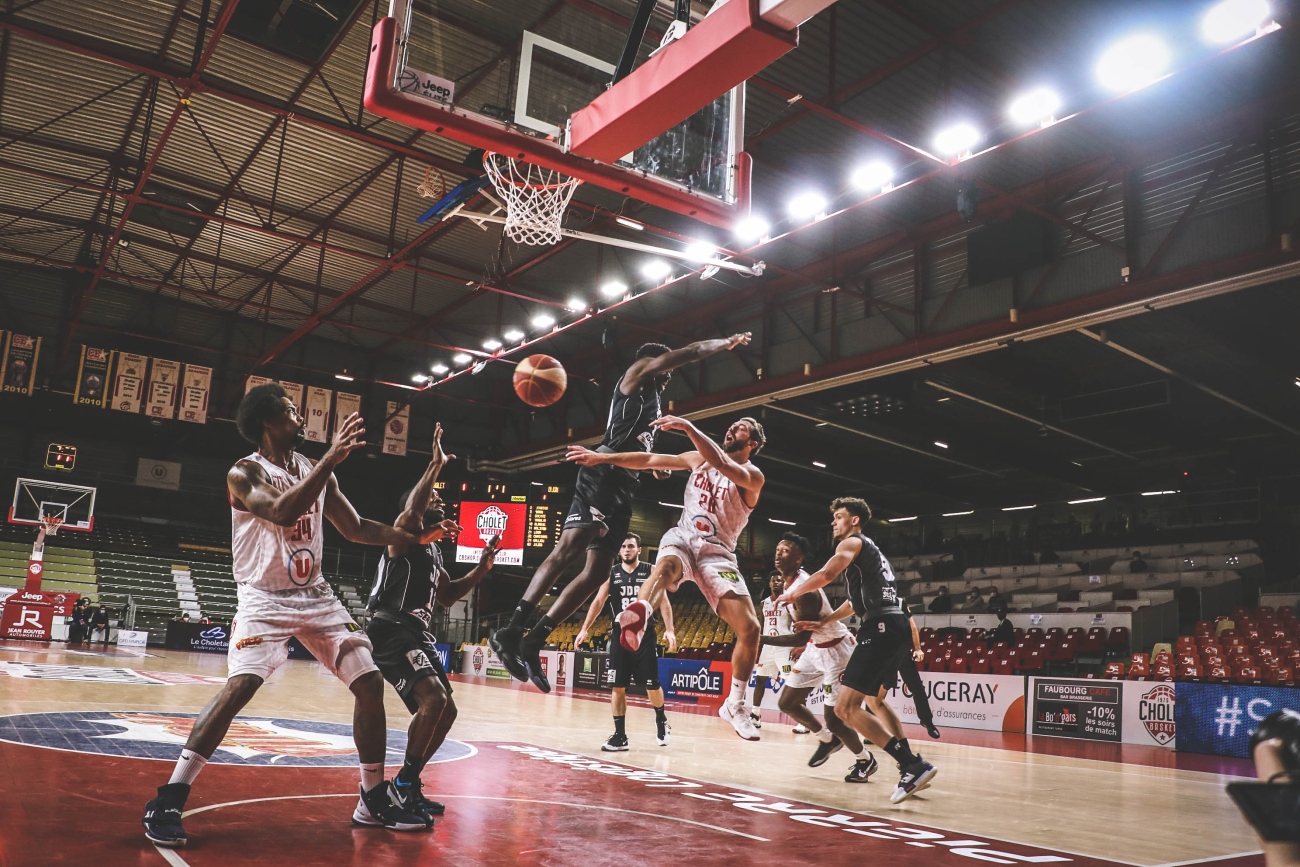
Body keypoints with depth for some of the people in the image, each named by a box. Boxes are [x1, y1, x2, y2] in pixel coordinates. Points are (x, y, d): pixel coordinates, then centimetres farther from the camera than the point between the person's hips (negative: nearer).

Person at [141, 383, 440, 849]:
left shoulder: (316, 470, 7)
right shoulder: (245, 473, -11)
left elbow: (356, 529, 13)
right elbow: (283, 512, -31)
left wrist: (412, 537, 1)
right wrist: (333, 457, -34)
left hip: (316, 596, 6)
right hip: (265, 598, -6)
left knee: (371, 683, -1)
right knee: (239, 687, -25)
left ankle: (375, 800, 12)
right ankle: (168, 802, -9)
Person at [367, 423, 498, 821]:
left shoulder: (433, 549, 20)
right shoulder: (404, 533, -5)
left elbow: (447, 596, 29)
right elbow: (412, 510, -31)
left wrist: (480, 570, 17)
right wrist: (436, 464, -30)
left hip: (418, 634, 10)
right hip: (392, 631, -10)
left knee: (445, 711, 10)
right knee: (433, 699, -25)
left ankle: (408, 785, 20)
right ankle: (406, 781, -10)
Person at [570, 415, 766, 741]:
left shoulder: (753, 476, -3)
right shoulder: (700, 458, 13)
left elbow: (721, 464, -25)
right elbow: (648, 460, 13)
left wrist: (688, 427, -33)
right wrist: (603, 457, 4)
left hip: (717, 551, -1)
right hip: (682, 537, 1)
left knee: (749, 628, -15)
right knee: (665, 566, -39)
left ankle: (734, 704, 4)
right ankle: (638, 617, -72)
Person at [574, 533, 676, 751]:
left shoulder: (651, 572, -1)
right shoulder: (611, 573, 3)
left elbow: (663, 602, -2)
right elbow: (598, 601, 4)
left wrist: (669, 629, -14)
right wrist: (584, 629, -5)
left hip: (645, 635, -2)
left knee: (652, 685, 1)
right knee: (618, 687, 0)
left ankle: (661, 721, 29)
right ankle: (620, 736, 8)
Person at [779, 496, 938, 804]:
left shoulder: (852, 543, -1)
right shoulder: (869, 550, 29)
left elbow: (826, 575, -18)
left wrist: (792, 593, -3)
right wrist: (823, 622, 32)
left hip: (880, 626, -11)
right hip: (895, 625, 11)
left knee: (846, 707, -15)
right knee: (874, 700, 26)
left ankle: (913, 766, -18)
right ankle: (912, 769, 23)